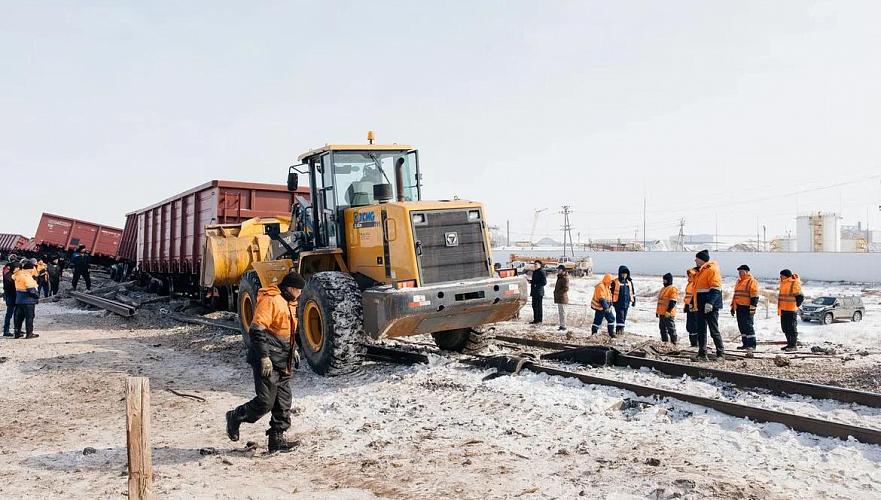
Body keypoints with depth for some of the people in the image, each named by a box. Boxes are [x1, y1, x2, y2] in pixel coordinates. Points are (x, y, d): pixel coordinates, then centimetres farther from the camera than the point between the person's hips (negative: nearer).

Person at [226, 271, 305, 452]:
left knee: (283, 403, 7)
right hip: (268, 362, -9)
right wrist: (264, 356, -24)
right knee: (265, 401, -7)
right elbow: (257, 330, -21)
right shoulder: (270, 300, -15)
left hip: (283, 363, 9)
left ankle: (277, 438, 14)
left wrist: (293, 350, 25)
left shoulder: (289, 303, 16)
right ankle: (235, 417, 16)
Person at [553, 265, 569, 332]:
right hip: (559, 298, 10)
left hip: (562, 298, -10)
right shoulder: (560, 277, 16)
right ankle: (561, 325, 22)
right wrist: (556, 292, 14)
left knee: (562, 312, -6)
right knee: (560, 312, 14)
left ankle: (563, 326, -1)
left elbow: (566, 288, -22)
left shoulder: (565, 278, -16)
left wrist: (558, 293, -18)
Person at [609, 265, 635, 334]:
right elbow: (611, 291, -4)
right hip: (618, 303, -5)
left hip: (626, 303, 6)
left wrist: (633, 301, 17)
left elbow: (632, 292, 20)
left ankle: (618, 330, 18)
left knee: (624, 317, 10)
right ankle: (620, 328, -13)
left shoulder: (629, 282, 11)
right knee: (620, 316, -13)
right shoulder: (615, 282, -6)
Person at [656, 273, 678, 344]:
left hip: (668, 314, -10)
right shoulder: (663, 289, 20)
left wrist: (668, 311, -23)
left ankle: (673, 343, 0)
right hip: (661, 313, 10)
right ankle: (664, 342, 21)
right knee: (663, 328, 13)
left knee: (671, 329, -5)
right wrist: (657, 311, 23)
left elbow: (672, 302, -18)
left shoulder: (673, 289, -10)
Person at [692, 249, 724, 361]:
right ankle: (702, 354, 13)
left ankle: (721, 354, 4)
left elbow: (715, 288, -20)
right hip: (700, 306, 9)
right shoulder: (699, 271, 18)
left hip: (710, 307, -9)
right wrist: (692, 302, 24)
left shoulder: (712, 269, -12)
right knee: (701, 331, 9)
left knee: (714, 330, -4)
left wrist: (710, 303, -27)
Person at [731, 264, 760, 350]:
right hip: (739, 307, 9)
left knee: (748, 325, -8)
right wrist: (733, 306, 24)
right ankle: (745, 343, 16)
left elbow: (754, 296, -14)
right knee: (741, 326, 10)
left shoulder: (751, 281, -8)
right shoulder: (739, 281, 20)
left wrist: (752, 307, -20)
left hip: (746, 308, -9)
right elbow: (735, 295, 27)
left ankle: (752, 344, -3)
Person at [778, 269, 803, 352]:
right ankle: (789, 344, 21)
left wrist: (795, 305, -9)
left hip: (791, 311, -9)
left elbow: (800, 297, -11)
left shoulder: (794, 284, -13)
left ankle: (794, 345, 3)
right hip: (783, 310, 9)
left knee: (792, 328, -3)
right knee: (785, 328, 13)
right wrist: (779, 309, 18)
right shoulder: (783, 284, 13)